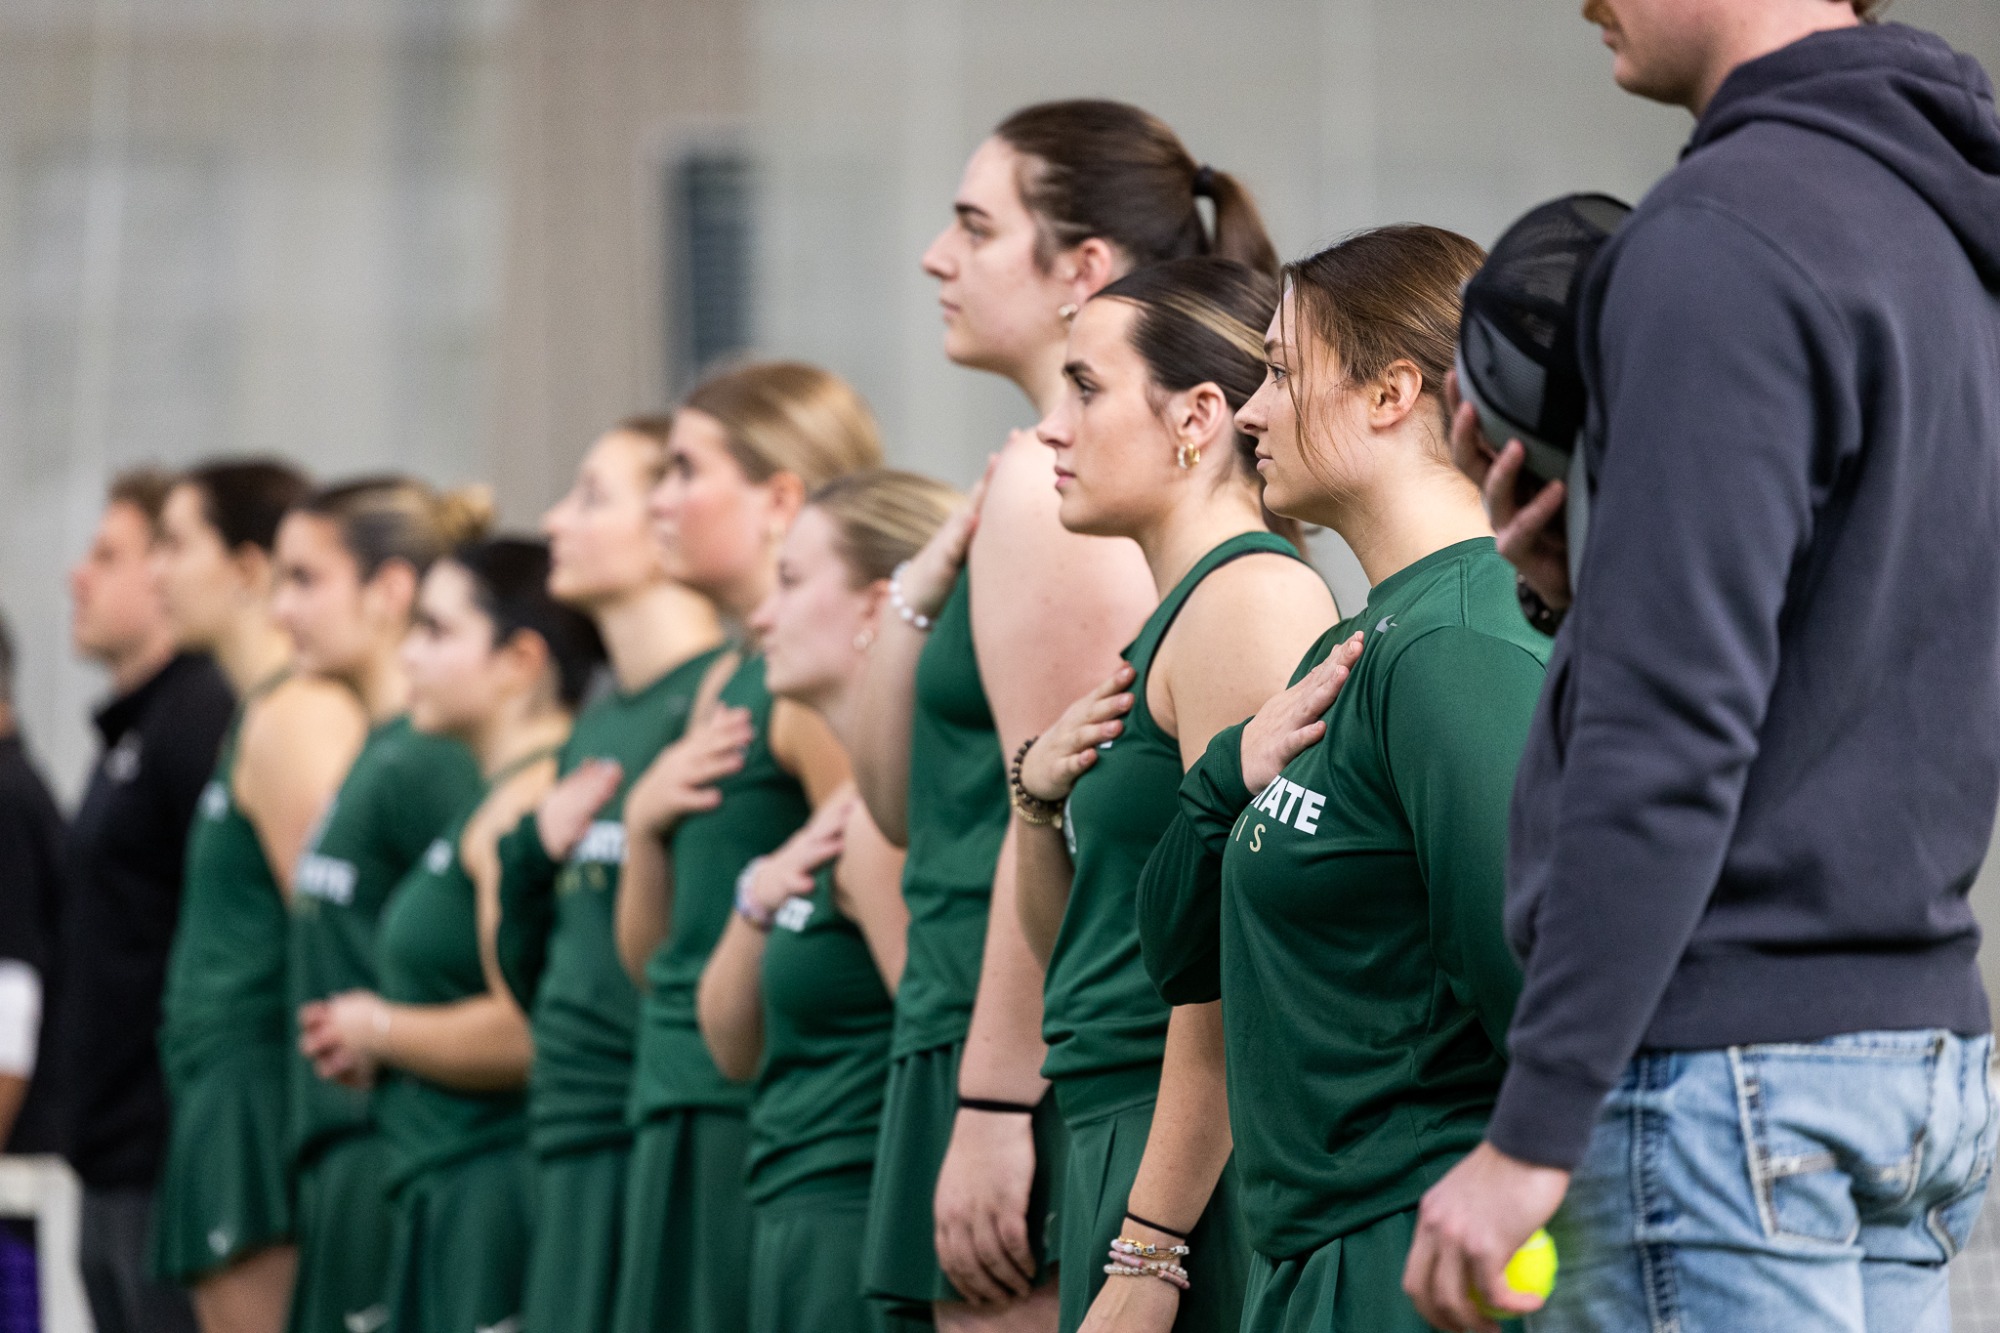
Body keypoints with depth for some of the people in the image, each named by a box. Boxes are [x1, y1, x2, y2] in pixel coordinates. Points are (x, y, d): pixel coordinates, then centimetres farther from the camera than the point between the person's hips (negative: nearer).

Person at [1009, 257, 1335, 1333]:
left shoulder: (1252, 597, -10)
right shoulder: (1176, 615, 19)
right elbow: (1067, 948, 24)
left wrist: (1150, 1246, -20)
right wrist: (1039, 798, 4)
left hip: (1204, 1161, -9)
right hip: (1119, 1140, 9)